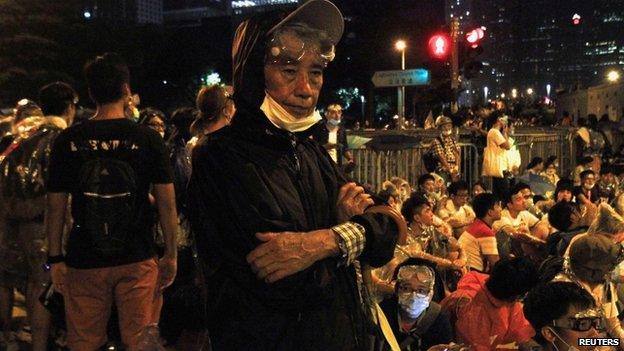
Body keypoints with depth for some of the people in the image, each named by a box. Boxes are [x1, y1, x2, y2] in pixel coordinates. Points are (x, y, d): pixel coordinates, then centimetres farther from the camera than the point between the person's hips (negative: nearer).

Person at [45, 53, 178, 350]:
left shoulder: (68, 140, -2)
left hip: (83, 262, 1)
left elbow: (55, 205, 1)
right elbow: (166, 203, -4)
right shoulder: (148, 139, -4)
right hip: (137, 260, -1)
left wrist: (55, 258, 10)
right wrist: (171, 255, 4)